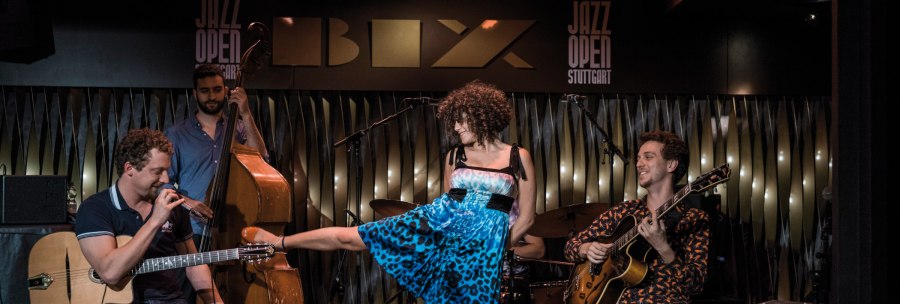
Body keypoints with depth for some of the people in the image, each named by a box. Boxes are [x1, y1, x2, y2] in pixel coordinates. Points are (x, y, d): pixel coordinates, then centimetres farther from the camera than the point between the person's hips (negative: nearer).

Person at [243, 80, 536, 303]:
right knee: (349, 236, 1)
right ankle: (279, 242, 13)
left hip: (485, 238, -3)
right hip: (437, 220, 3)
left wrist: (497, 247, 1)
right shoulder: (454, 156, 9)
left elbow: (526, 216, 2)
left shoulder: (518, 157, -1)